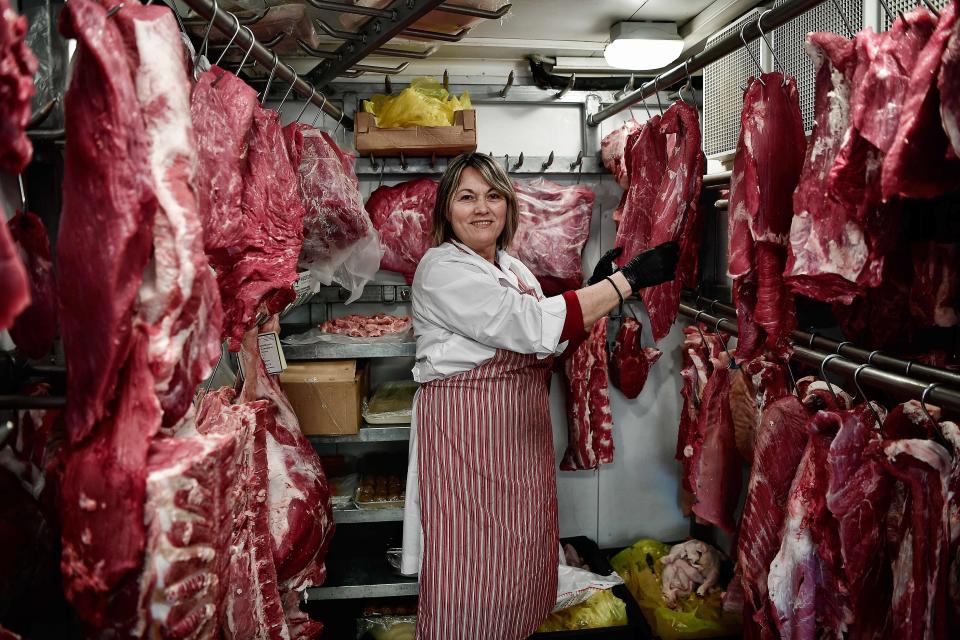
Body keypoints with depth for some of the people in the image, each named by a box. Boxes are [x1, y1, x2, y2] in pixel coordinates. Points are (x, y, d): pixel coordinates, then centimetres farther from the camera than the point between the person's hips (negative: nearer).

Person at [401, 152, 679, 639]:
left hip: (521, 428, 8)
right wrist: (627, 279, -20)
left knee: (521, 557, 14)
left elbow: (548, 342, 15)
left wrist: (594, 289, 1)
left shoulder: (513, 268, 13)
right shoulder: (442, 269, -14)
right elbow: (533, 325, -23)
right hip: (465, 430, -8)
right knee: (470, 569, 0)